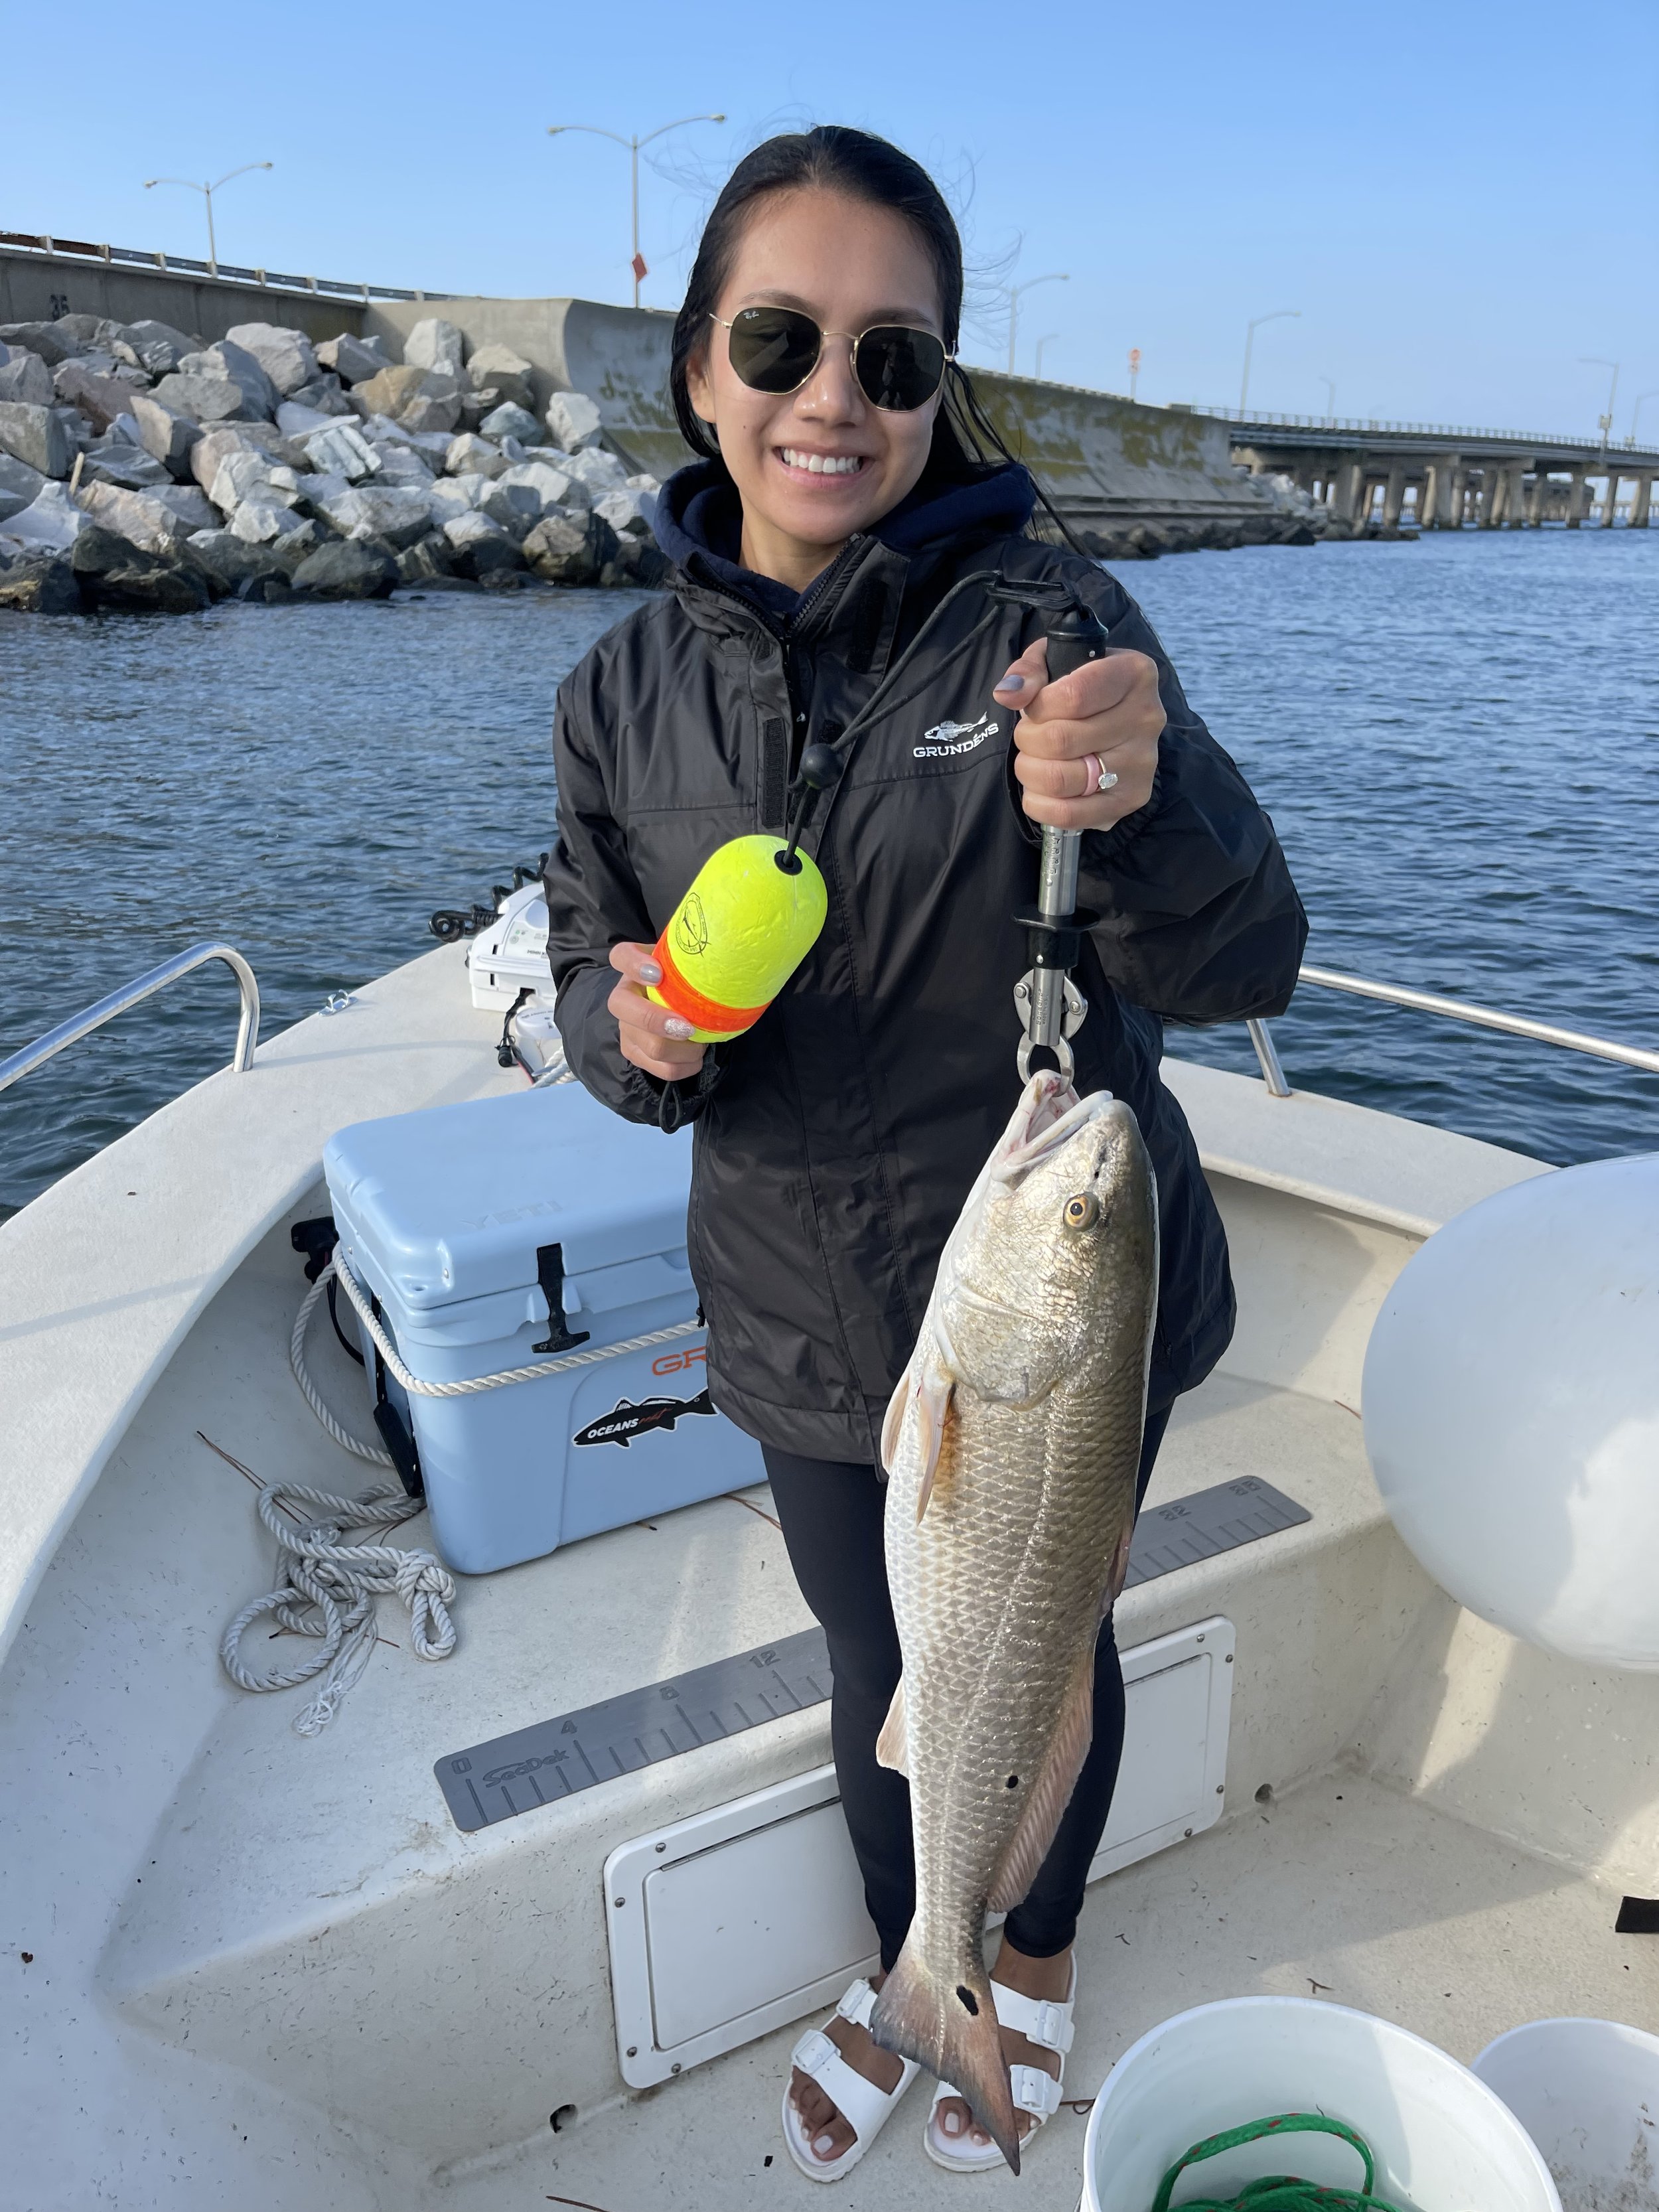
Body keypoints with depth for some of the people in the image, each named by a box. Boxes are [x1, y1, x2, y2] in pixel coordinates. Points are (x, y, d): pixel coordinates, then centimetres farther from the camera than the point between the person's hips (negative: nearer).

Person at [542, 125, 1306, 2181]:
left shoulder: (1048, 619, -15)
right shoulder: (630, 691, -5)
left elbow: (1239, 966, -18)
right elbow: (591, 970, 4)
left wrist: (1143, 809, -39)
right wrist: (639, 1031, -20)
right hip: (812, 1319, 3)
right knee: (884, 1680, 23)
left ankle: (1036, 1957, 56)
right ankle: (908, 1971, 56)